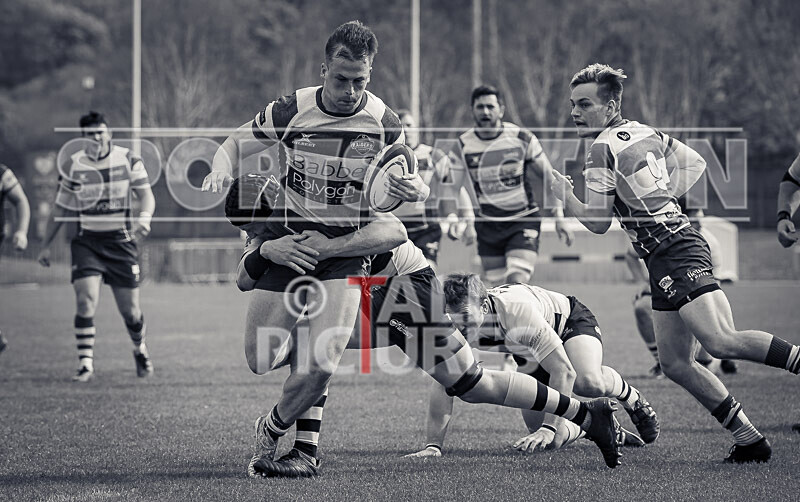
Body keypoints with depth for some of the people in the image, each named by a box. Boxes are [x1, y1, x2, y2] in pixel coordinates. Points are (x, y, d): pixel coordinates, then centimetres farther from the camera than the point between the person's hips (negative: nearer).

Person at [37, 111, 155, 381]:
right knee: (86, 299, -19)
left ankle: (140, 349, 33)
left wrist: (144, 217, -26)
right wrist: (46, 245, 11)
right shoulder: (72, 166, 0)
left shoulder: (128, 159, -2)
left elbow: (146, 195, -4)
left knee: (130, 310, 3)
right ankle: (85, 364, -13)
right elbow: (60, 209, 9)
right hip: (86, 240, 0)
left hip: (121, 240, 0)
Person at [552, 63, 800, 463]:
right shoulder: (644, 133, 15)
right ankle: (749, 439, 9)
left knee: (720, 341, -24)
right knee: (675, 363, 8)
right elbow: (694, 163, 26)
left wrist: (558, 186, 4)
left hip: (673, 252, -9)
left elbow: (597, 223, -6)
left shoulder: (603, 151, -9)